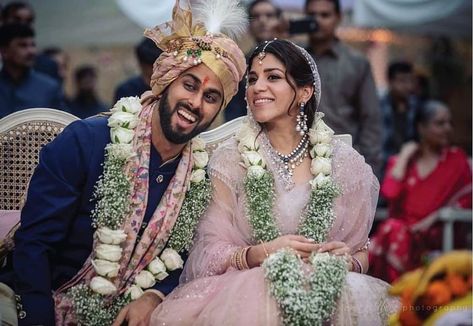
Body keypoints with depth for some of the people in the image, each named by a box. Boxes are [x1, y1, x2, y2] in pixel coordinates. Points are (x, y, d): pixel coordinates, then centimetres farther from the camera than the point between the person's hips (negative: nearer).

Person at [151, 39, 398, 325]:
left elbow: (363, 250, 16)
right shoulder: (230, 160, 4)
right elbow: (209, 254, 1)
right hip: (245, 294, -2)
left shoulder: (345, 164, 8)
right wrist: (262, 253, -17)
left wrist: (348, 261, -7)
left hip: (327, 295, 2)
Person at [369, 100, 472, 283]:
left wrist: (433, 218, -10)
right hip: (402, 228, 2)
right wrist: (404, 157, 4)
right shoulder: (400, 160, 17)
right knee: (392, 230, -34)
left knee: (400, 236, -33)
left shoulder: (456, 159, 13)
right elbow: (389, 193, -2)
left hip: (437, 233, -2)